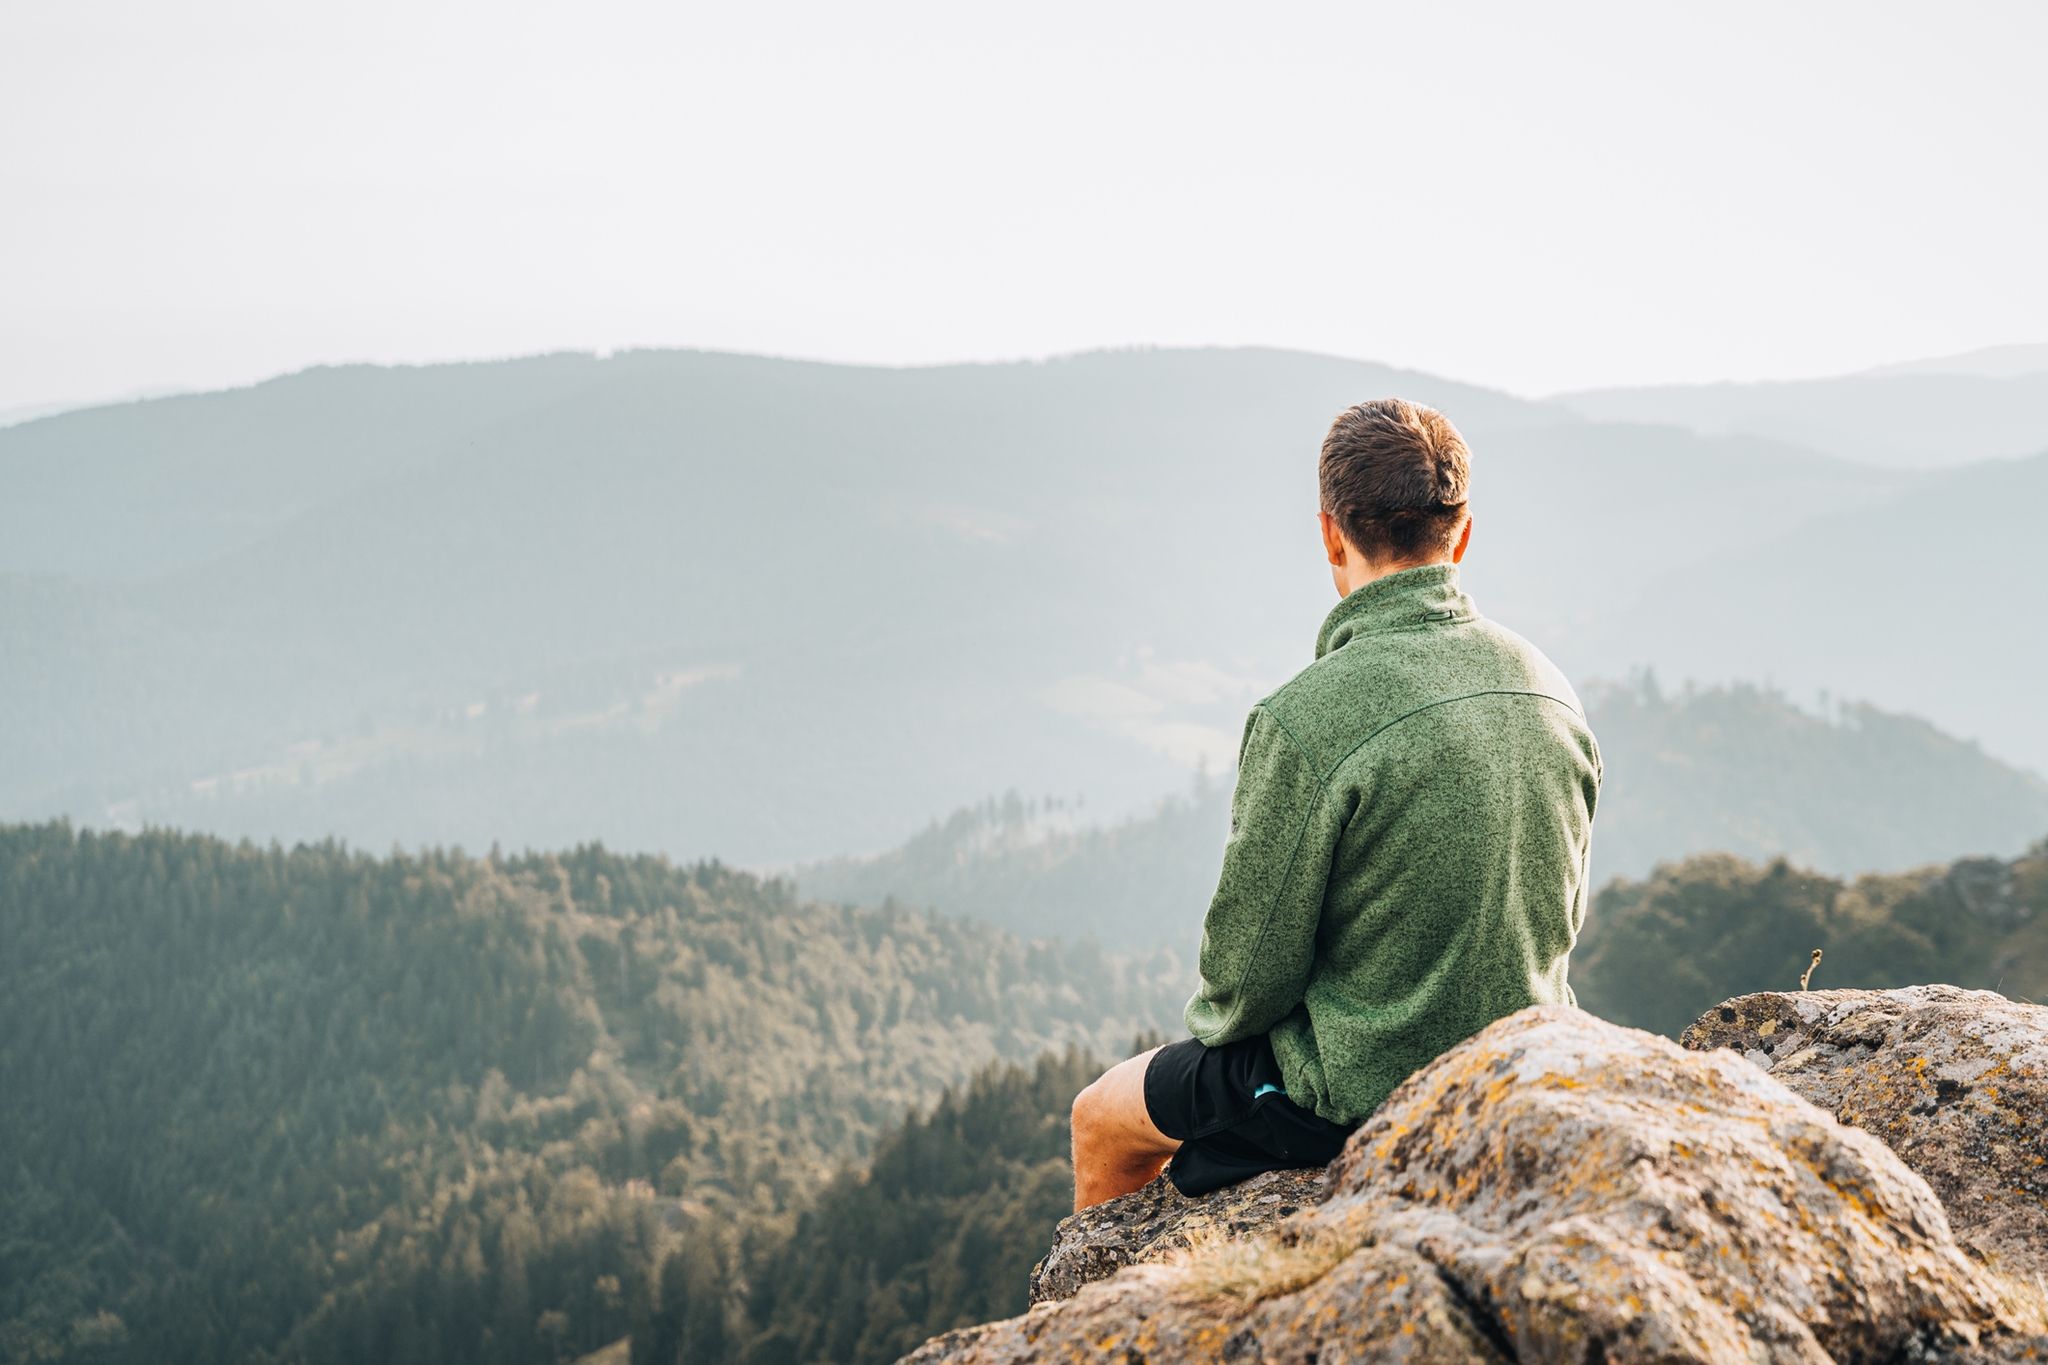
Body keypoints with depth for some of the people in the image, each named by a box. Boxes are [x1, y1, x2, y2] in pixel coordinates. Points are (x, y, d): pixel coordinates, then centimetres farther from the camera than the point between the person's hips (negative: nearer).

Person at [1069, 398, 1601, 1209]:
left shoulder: (1304, 721, -25)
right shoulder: (1550, 689, -3)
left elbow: (1250, 971, -18)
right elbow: (1562, 916, 9)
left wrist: (1213, 1020, 5)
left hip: (1360, 1099, -7)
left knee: (1101, 1121, 20)